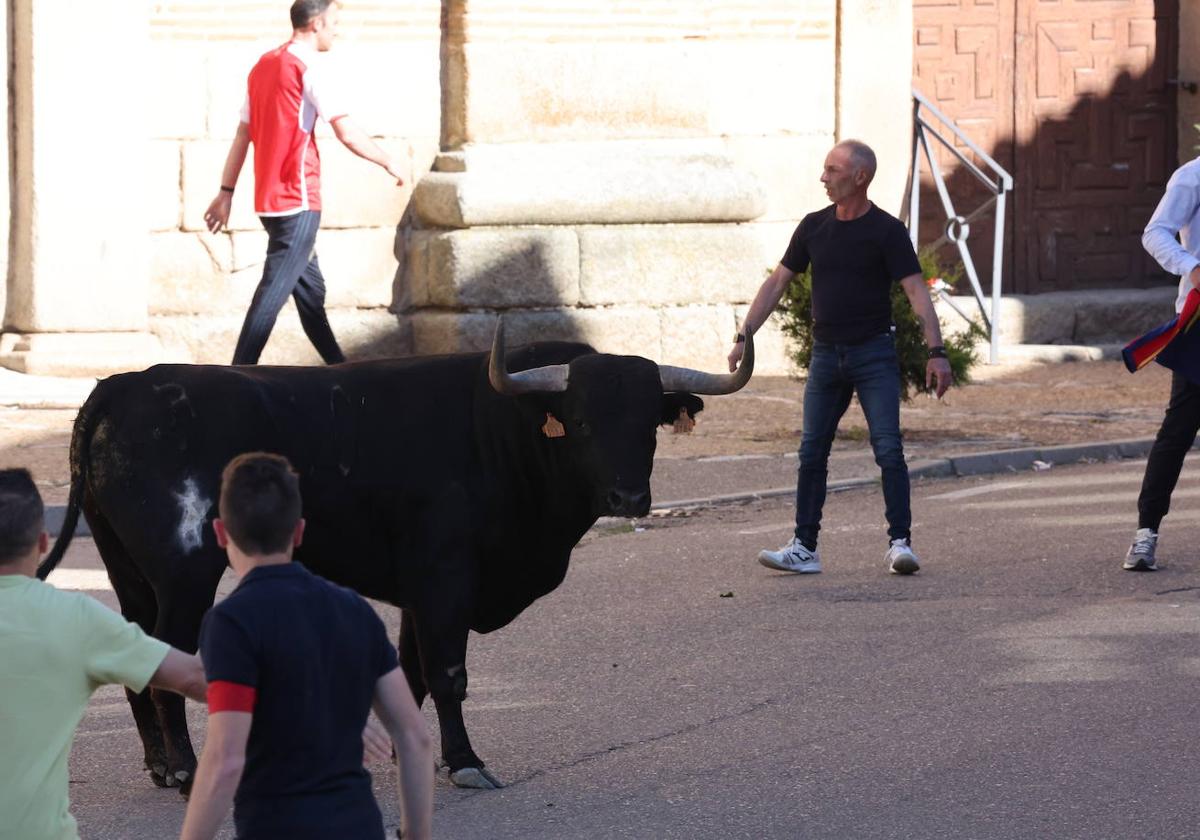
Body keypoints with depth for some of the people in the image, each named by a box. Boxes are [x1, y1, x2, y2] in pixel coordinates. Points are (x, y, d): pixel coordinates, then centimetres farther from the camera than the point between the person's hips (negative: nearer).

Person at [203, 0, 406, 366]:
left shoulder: (264, 66, 13)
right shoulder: (309, 68, -11)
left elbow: (242, 135, 14)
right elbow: (347, 133, -15)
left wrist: (226, 193, 16)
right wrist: (388, 162, -1)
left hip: (269, 199, 9)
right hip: (298, 200, -9)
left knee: (310, 288, 16)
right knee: (274, 292, -10)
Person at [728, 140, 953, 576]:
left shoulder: (886, 231, -7)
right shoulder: (814, 227, 7)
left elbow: (917, 292, -12)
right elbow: (777, 282, 12)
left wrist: (936, 351, -22)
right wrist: (744, 336, 6)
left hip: (874, 353, -4)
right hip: (826, 355, 4)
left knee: (889, 450, -11)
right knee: (812, 454, 4)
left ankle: (900, 543, -8)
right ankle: (804, 548, 8)